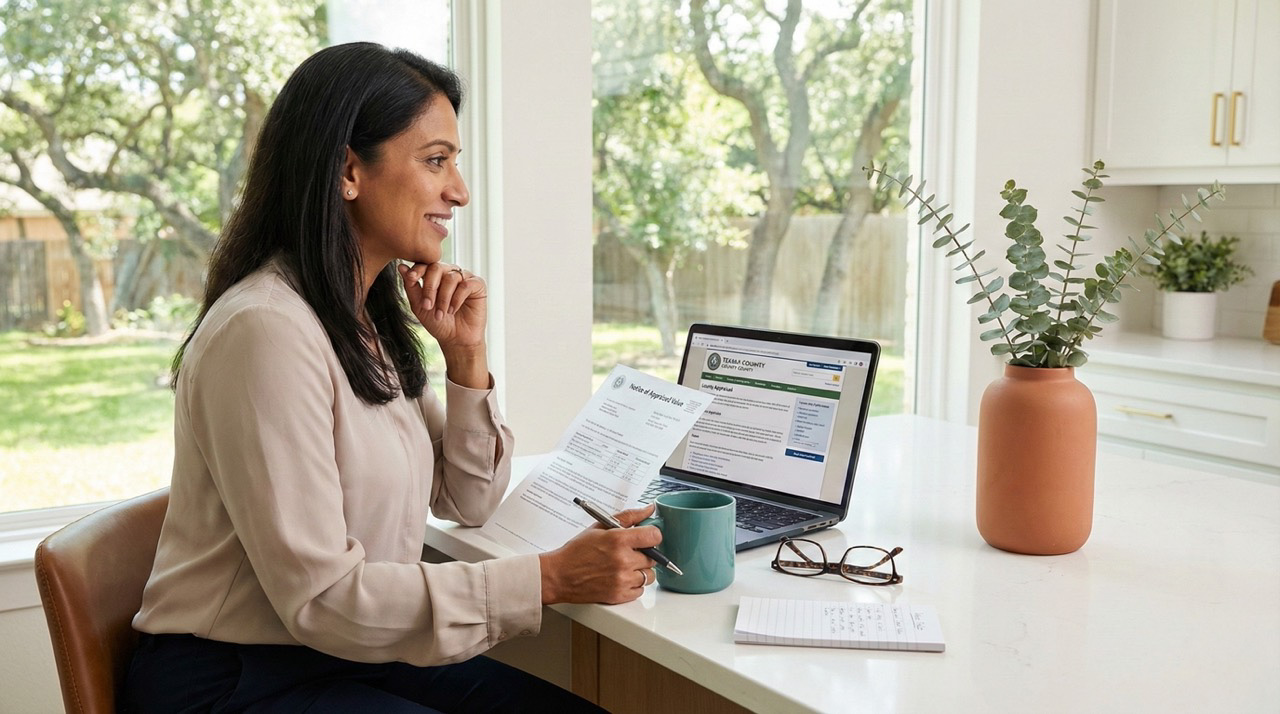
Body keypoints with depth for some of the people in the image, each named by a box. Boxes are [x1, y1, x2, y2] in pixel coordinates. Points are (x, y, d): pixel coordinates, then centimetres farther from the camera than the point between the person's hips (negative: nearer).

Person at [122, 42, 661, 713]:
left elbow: (467, 501, 10)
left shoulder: (371, 318, 6)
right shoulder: (265, 330, -22)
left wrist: (465, 354, -4)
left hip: (353, 653, 8)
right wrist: (550, 578, -24)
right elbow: (321, 599, -24)